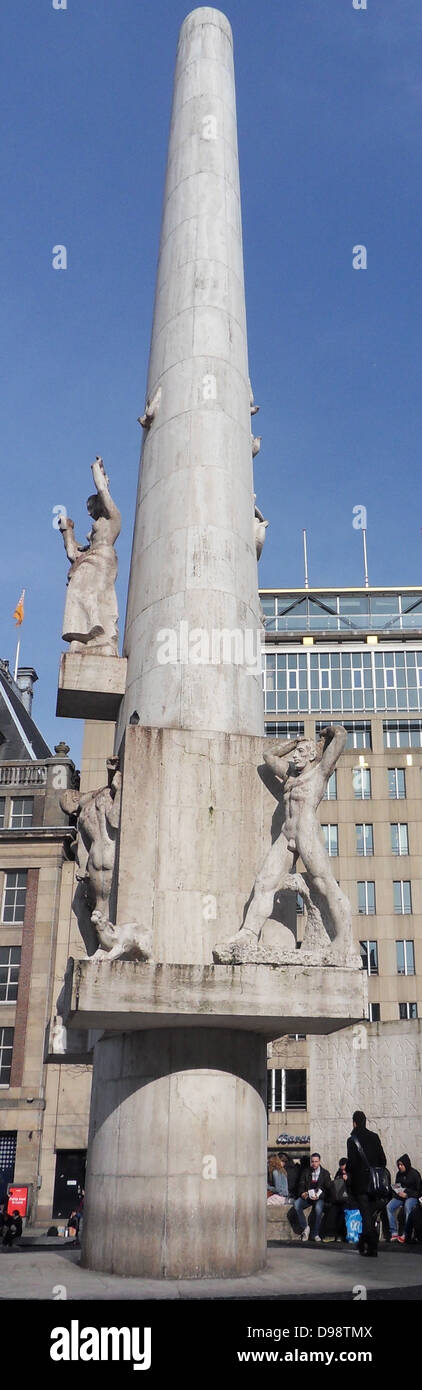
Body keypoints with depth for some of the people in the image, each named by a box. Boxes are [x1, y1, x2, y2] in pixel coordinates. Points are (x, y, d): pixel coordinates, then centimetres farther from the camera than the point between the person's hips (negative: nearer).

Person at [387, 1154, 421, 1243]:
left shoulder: (415, 1174, -6)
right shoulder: (399, 1174, 11)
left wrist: (407, 1194, -18)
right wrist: (396, 1188, 1)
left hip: (412, 1196, -6)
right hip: (400, 1196, 6)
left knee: (407, 1206, -38)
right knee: (389, 1207, -20)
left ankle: (406, 1235, -36)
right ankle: (394, 1233, -18)